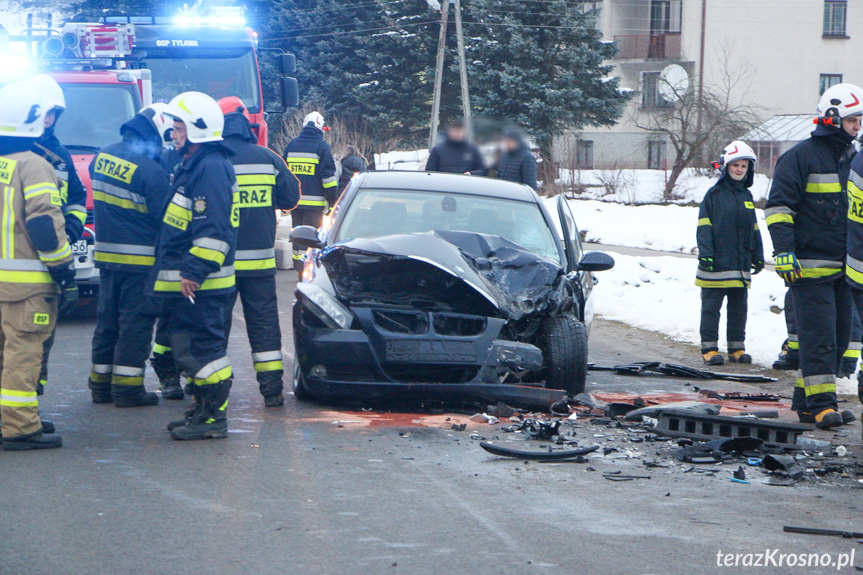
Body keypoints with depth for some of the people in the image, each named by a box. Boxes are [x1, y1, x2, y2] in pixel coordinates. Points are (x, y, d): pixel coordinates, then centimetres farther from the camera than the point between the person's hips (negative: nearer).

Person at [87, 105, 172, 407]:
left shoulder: (103, 156, 6)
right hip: (140, 261, -7)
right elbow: (167, 218, -14)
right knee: (136, 324, 0)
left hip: (106, 255, 7)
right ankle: (127, 388, 2)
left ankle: (100, 384, 20)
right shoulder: (151, 171, -18)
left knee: (107, 321, 15)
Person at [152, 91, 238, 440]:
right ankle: (204, 410, 24)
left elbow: (213, 228, -23)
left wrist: (194, 271, -25)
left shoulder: (211, 167, -15)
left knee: (201, 347, -8)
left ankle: (213, 418, -5)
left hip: (199, 283, -11)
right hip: (185, 281, 11)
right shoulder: (192, 165, 18)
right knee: (191, 347, 16)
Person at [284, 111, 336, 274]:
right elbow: (328, 175, -6)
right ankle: (304, 270, -15)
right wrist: (333, 201, -2)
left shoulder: (292, 145, 13)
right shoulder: (321, 146, -4)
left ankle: (298, 266, 18)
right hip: (314, 201, -5)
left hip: (294, 200, 5)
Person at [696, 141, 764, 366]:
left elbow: (754, 229, 21)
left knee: (739, 307, 9)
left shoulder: (746, 196, 15)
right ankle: (709, 348, 3)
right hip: (717, 263, -5)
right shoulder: (714, 194, -2)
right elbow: (704, 227, -5)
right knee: (711, 307, -2)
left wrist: (758, 257, 18)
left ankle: (737, 347, 16)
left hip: (741, 263, 5)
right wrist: (705, 254, -14)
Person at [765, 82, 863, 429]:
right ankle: (821, 404, -7)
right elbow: (778, 206, -9)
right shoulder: (800, 157, -6)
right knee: (819, 335, -10)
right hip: (810, 266, -7)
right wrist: (783, 250, -18)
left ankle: (806, 402, 15)